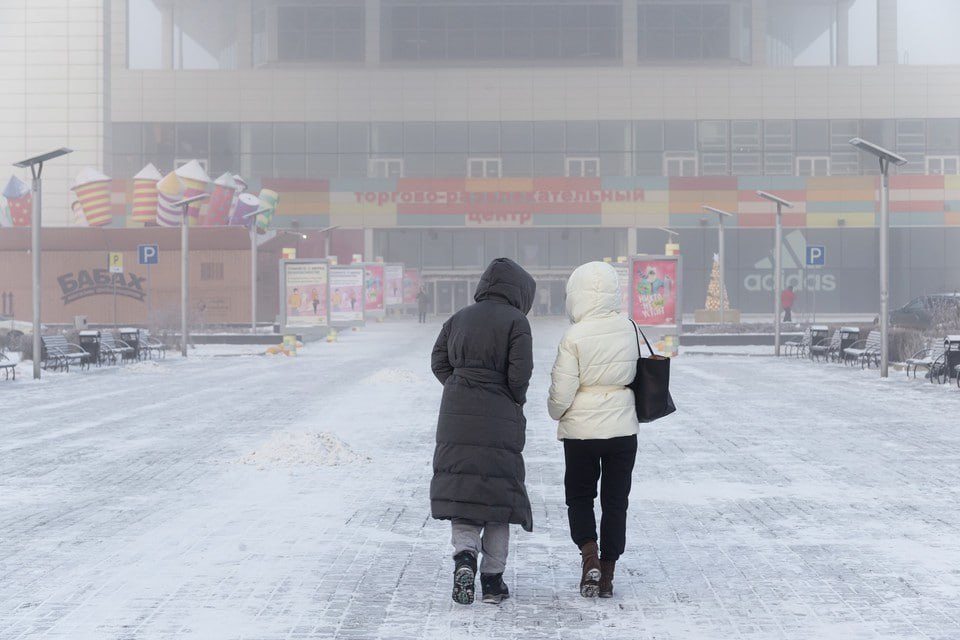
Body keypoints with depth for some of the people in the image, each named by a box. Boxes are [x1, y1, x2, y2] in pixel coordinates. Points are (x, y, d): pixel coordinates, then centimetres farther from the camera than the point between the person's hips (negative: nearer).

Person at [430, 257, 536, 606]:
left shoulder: (459, 318, 9)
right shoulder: (515, 321, -6)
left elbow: (439, 362, 7)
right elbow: (520, 373, -12)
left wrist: (464, 390, 12)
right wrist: (515, 402, 6)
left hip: (456, 419, 3)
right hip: (499, 421, -3)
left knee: (461, 491, 10)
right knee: (498, 496, 7)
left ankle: (464, 555, -15)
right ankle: (493, 580, 11)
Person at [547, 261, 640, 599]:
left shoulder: (574, 336, -16)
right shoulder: (628, 328, -4)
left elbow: (561, 393, -13)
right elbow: (634, 374, 6)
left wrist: (555, 411, 6)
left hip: (581, 431, -3)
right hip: (623, 428, 3)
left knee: (579, 496, 15)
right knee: (615, 500, 12)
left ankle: (589, 556, -5)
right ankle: (607, 573, 15)